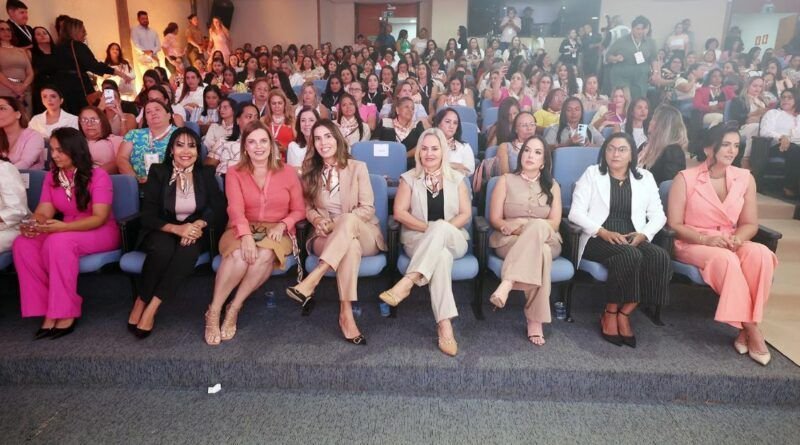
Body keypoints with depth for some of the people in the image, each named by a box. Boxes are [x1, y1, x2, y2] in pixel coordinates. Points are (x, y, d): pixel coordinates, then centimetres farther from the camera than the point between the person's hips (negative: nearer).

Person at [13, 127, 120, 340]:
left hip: (101, 232, -6)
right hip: (65, 232, 6)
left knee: (58, 243, -35)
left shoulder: (98, 175, -11)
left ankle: (66, 313, -26)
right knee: (22, 244, -21)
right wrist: (33, 225, -22)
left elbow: (99, 218, -19)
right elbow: (43, 212, 3)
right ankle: (48, 310, -19)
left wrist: (62, 227, -33)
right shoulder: (52, 177, 9)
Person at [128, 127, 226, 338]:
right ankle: (140, 302, -16)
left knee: (189, 249, -34)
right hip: (162, 232, -1)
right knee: (163, 247, -35)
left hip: (194, 233, 1)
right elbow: (148, 216, -9)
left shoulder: (206, 174, 3)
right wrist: (176, 228, -27)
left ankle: (151, 307, -29)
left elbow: (220, 211, -5)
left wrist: (199, 224, -25)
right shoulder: (158, 172, -2)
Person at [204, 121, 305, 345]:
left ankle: (234, 308, -18)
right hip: (243, 230, 0)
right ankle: (213, 312, -17)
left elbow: (299, 210, 6)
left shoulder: (288, 172, 7)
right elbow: (235, 208, -10)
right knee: (239, 255, -35)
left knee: (264, 255, -35)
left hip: (276, 232, 0)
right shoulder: (234, 173, 6)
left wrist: (282, 225, -16)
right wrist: (246, 235, -30)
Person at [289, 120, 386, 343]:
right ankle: (346, 314, -43)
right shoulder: (310, 172, 10)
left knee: (348, 221, -39)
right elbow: (308, 207, 14)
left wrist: (338, 223, -18)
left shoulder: (357, 167, 1)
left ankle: (311, 281, -43)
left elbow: (368, 208, -5)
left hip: (365, 234, -1)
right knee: (351, 246, -38)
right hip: (327, 237, 1)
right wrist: (317, 220, -10)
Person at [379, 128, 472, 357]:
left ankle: (407, 282, -43)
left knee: (441, 227, -38)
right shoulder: (409, 178, 8)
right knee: (440, 255, -38)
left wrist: (439, 229, -15)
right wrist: (430, 228, -15)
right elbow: (399, 212, -3)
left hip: (453, 240, 1)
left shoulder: (456, 179, 12)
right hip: (419, 240, -1)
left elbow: (465, 214, 4)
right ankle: (444, 324, -42)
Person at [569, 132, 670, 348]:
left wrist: (643, 234, -9)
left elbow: (658, 215, 12)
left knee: (661, 257, -28)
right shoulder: (592, 173, 8)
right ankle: (610, 313, -15)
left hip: (633, 239, 4)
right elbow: (576, 212, -2)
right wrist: (604, 232, -16)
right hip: (599, 239, -3)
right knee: (630, 256, -34)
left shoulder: (645, 177, 18)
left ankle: (624, 313, -17)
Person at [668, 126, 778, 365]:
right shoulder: (685, 178, -7)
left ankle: (745, 328, -21)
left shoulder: (745, 178, 4)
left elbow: (750, 224, 6)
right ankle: (751, 329, -20)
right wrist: (705, 239, -22)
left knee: (760, 253, -29)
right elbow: (675, 225, -8)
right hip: (692, 244, -4)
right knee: (726, 260, -35)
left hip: (731, 244, 4)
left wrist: (736, 239, -16)